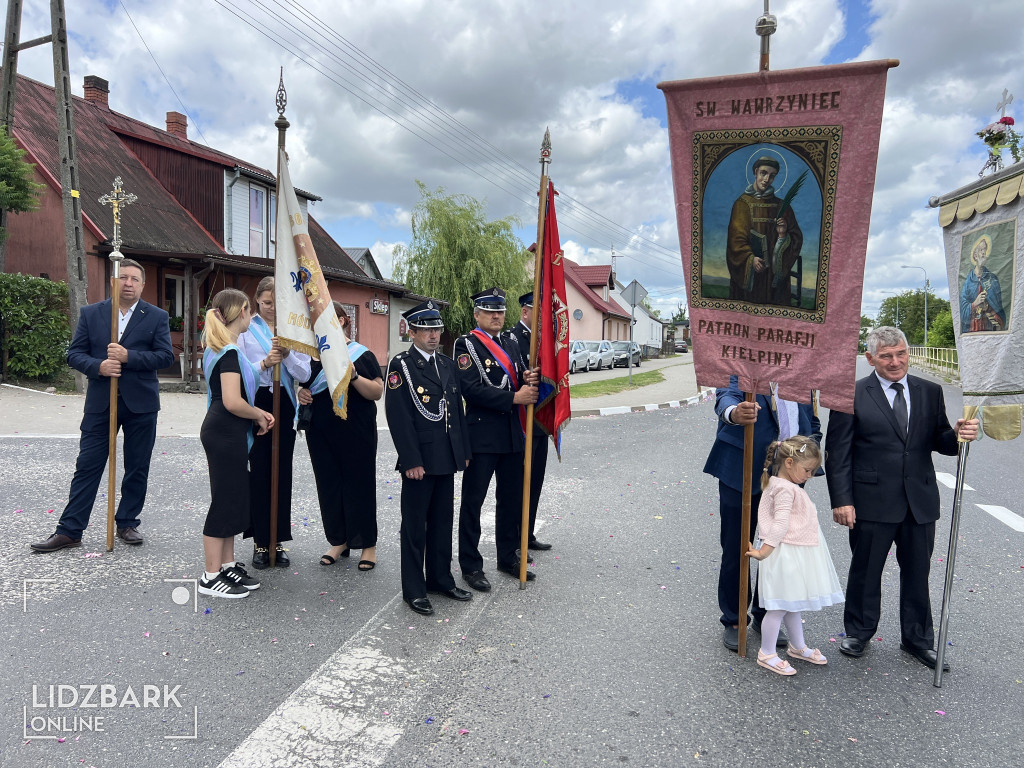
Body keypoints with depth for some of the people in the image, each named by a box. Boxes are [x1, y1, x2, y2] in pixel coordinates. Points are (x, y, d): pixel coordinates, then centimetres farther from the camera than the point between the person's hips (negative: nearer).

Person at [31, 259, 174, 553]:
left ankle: (127, 523, 23)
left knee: (137, 469, 8)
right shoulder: (90, 313, 6)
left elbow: (166, 356, -7)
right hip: (100, 403, 1)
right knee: (87, 467, 3)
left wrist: (128, 357, -18)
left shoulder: (157, 317, 1)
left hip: (140, 404, -1)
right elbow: (74, 354, 3)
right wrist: (98, 366, -16)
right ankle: (69, 531, 11)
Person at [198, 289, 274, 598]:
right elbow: (232, 402, -26)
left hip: (225, 434, 10)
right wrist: (259, 416, -9)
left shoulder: (218, 349, 13)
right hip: (226, 435, -10)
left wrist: (258, 412, 10)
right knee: (225, 502, -1)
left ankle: (228, 565, 26)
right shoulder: (229, 352, -18)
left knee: (233, 501, 16)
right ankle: (211, 576, 9)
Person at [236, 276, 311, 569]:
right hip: (256, 404, -2)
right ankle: (260, 542, 13)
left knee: (282, 473, 6)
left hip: (285, 405, 2)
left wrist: (287, 355, -18)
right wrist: (264, 363, -22)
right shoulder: (246, 330, 1)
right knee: (258, 473, 1)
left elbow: (304, 374, -1)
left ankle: (278, 541, 17)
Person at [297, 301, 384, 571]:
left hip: (355, 434, -5)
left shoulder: (362, 355, -5)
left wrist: (353, 375, -25)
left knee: (359, 485, 2)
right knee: (329, 485, 11)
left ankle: (368, 544, 15)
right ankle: (339, 541, 25)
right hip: (321, 434, 5)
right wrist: (302, 393, 0)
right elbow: (306, 386, 23)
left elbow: (377, 392, -11)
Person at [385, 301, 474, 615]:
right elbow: (398, 416, -15)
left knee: (443, 521, 16)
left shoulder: (448, 365, 12)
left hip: (447, 459, 7)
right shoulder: (401, 365, -9)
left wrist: (464, 451, 11)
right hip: (419, 460, -6)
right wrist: (411, 460, -18)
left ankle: (441, 579, 30)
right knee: (415, 525, 5)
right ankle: (414, 589, 16)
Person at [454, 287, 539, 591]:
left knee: (512, 498, 15)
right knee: (473, 500, 3)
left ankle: (508, 557, 30)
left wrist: (528, 380, -9)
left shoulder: (511, 344, 14)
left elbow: (520, 379, 16)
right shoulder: (466, 344, -6)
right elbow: (472, 388, -18)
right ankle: (471, 565, 15)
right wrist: (514, 397, -20)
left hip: (513, 433, 7)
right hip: (482, 435, -7)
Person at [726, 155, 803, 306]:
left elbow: (797, 239, 6)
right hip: (748, 271, -2)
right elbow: (736, 238, -8)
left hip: (775, 271, 2)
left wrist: (783, 235, -15)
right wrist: (750, 258, -21)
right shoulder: (742, 203, 1)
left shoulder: (782, 207, 7)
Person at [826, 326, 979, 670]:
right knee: (865, 571, 11)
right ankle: (858, 632, 31)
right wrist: (842, 500, -13)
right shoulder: (852, 395, -7)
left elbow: (939, 442, 8)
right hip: (872, 501, -3)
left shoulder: (930, 392, 6)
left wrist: (957, 435, -15)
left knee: (917, 572, 16)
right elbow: (837, 452, -8)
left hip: (920, 500, 4)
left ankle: (917, 638, 35)